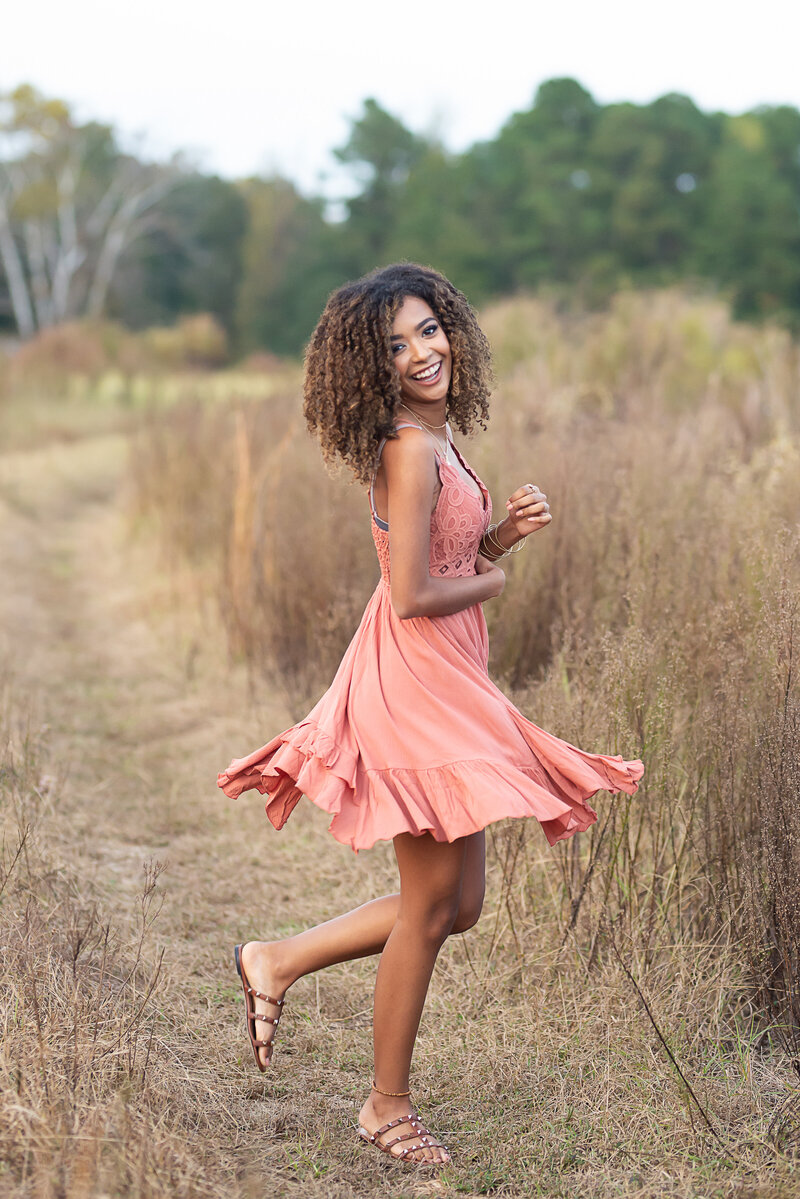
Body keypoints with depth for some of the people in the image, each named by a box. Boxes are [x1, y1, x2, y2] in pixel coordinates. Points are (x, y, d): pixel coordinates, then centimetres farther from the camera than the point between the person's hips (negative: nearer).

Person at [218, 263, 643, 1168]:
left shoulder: (433, 441, 11)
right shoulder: (410, 450, -18)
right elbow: (412, 596, -24)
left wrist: (505, 531, 0)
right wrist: (492, 579, -6)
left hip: (446, 686, 9)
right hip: (415, 685, -9)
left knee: (456, 904, 16)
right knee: (432, 904, 3)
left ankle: (279, 961, 26)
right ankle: (389, 1106, 20)